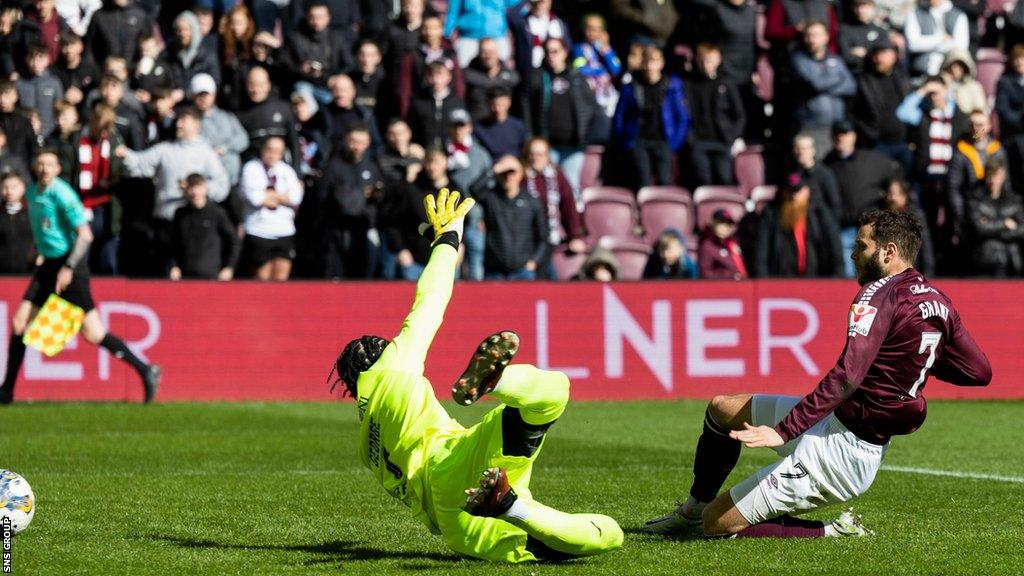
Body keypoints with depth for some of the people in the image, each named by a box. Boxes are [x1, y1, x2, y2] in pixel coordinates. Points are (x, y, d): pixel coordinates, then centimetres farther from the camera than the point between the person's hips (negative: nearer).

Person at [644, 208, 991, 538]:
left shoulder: (880, 294, -20)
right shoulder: (939, 301, 5)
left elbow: (846, 378, -31)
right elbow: (980, 372, 9)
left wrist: (782, 431, -31)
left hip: (838, 449, -10)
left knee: (716, 524, -4)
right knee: (722, 408, 23)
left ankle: (834, 531, -3)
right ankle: (693, 510, 38)